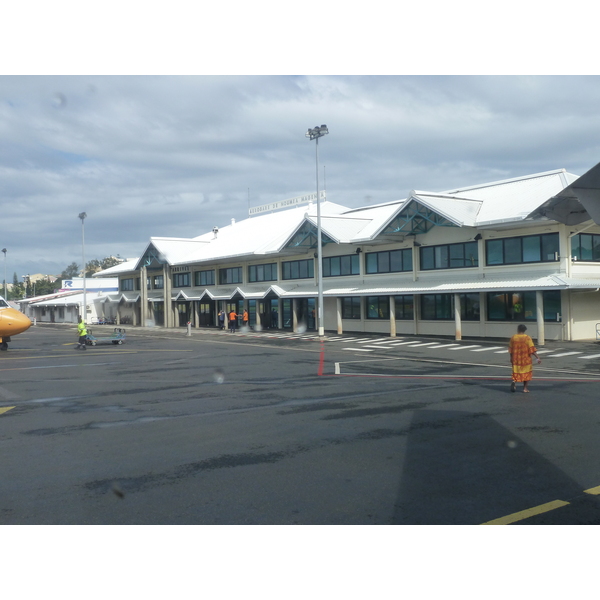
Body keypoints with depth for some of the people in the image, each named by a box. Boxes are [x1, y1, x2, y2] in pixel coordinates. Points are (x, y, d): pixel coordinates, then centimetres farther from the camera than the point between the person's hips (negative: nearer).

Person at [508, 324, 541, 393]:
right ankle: (525, 388, 15)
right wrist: (538, 358, -11)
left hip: (516, 359, 2)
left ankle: (514, 382, -19)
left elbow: (510, 349, 7)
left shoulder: (513, 338, -1)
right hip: (526, 359, -2)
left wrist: (511, 358, 21)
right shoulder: (527, 338, -9)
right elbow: (532, 350, -14)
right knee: (527, 373, 14)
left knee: (516, 372, 10)